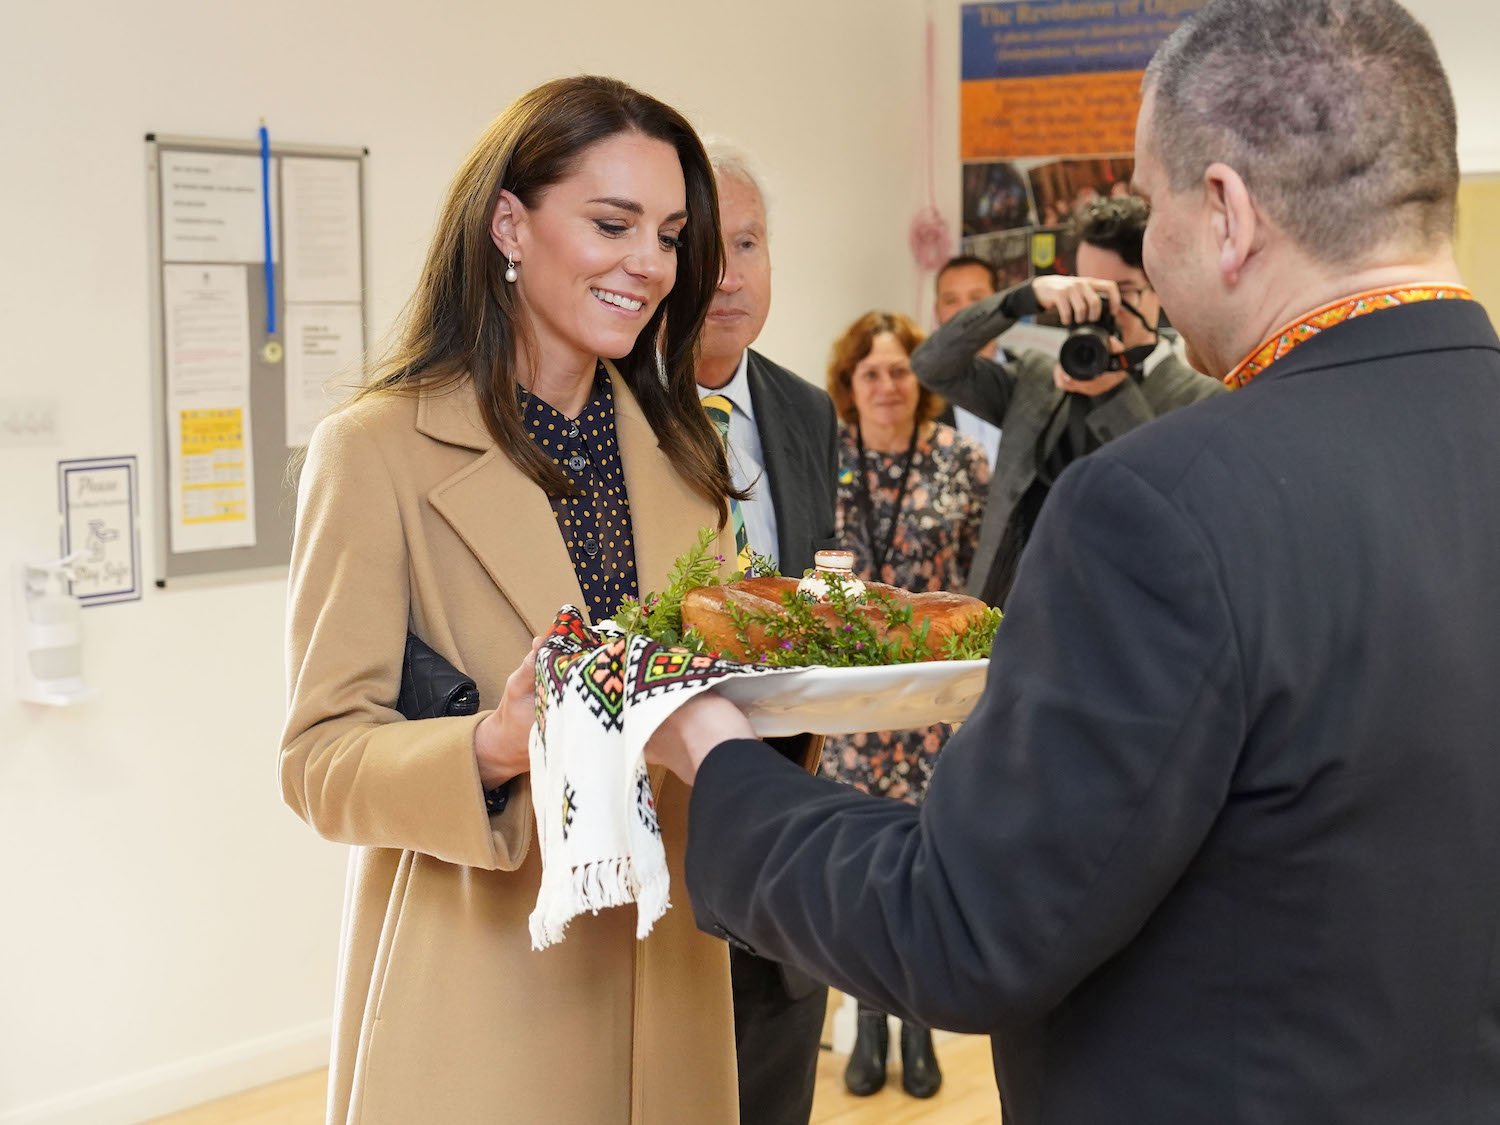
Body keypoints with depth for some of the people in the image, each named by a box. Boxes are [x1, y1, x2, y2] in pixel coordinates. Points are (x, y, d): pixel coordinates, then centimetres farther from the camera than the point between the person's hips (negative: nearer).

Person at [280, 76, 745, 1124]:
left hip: (667, 975, 5)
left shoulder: (678, 448, 9)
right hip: (476, 987, -5)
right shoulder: (378, 450, -9)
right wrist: (493, 751, -30)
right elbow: (321, 759, -11)